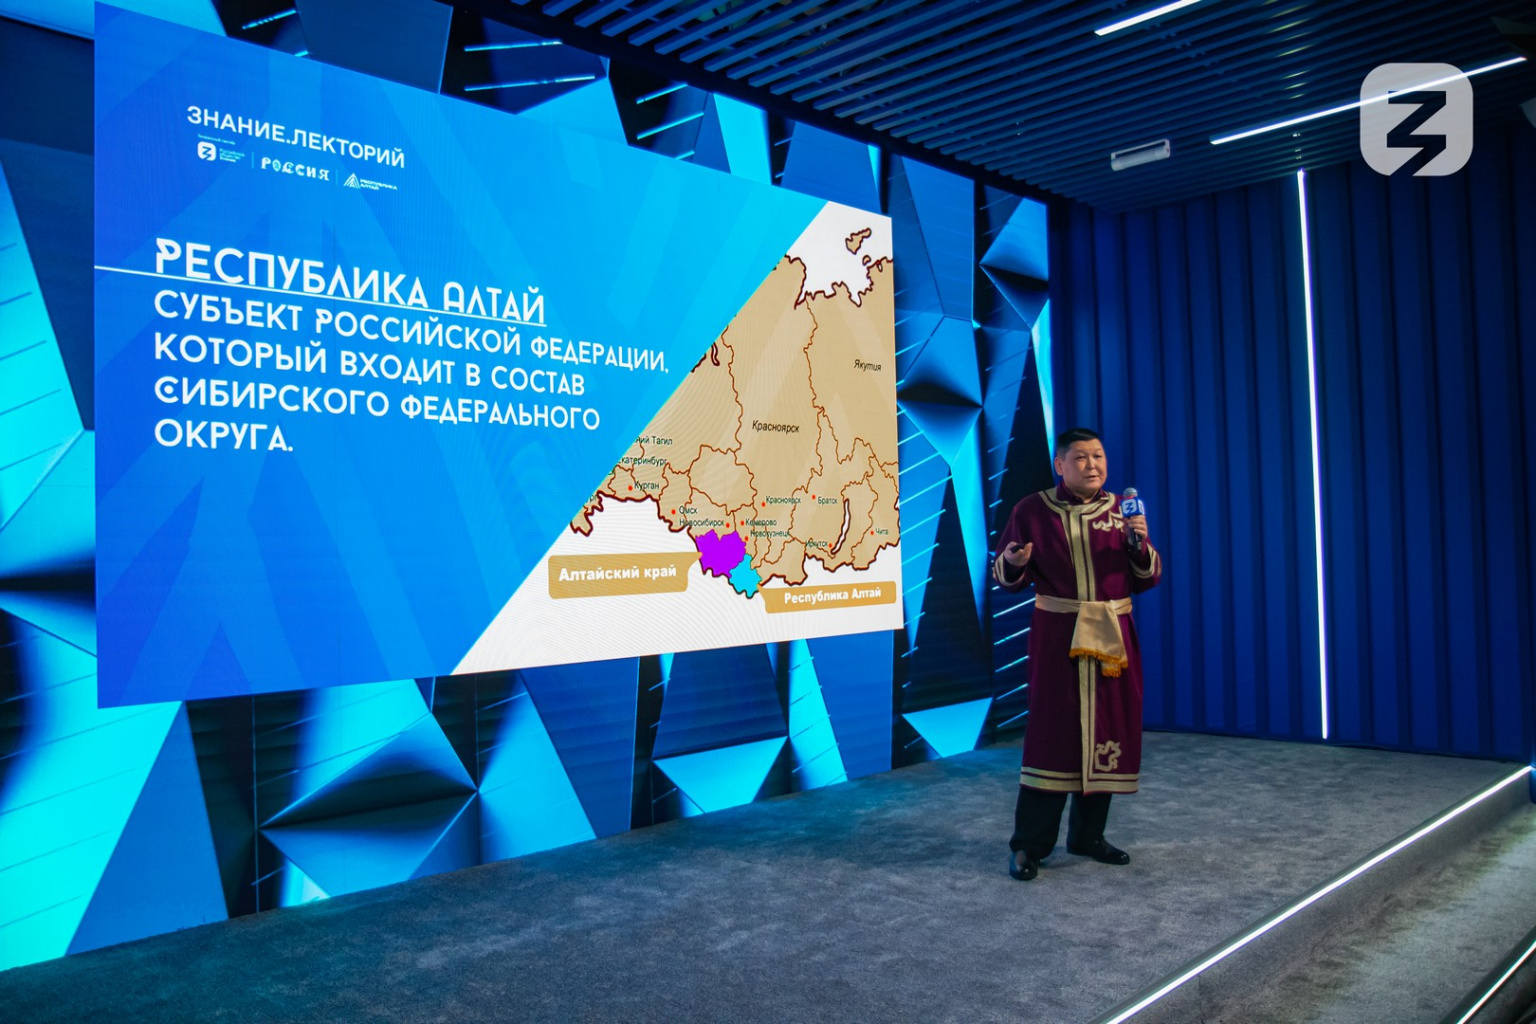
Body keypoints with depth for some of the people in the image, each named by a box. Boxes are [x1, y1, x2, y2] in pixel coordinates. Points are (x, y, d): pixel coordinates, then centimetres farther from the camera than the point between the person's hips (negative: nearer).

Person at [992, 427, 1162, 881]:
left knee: (1107, 738, 8)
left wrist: (1140, 545, -10)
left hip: (1113, 637, 4)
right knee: (1052, 734, -5)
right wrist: (1013, 563, -20)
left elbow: (1148, 579, 9)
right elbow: (1004, 576, 3)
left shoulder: (1122, 510, 8)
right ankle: (1028, 845, 5)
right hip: (1057, 636, -4)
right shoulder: (1032, 510, -1)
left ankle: (1088, 835, 25)